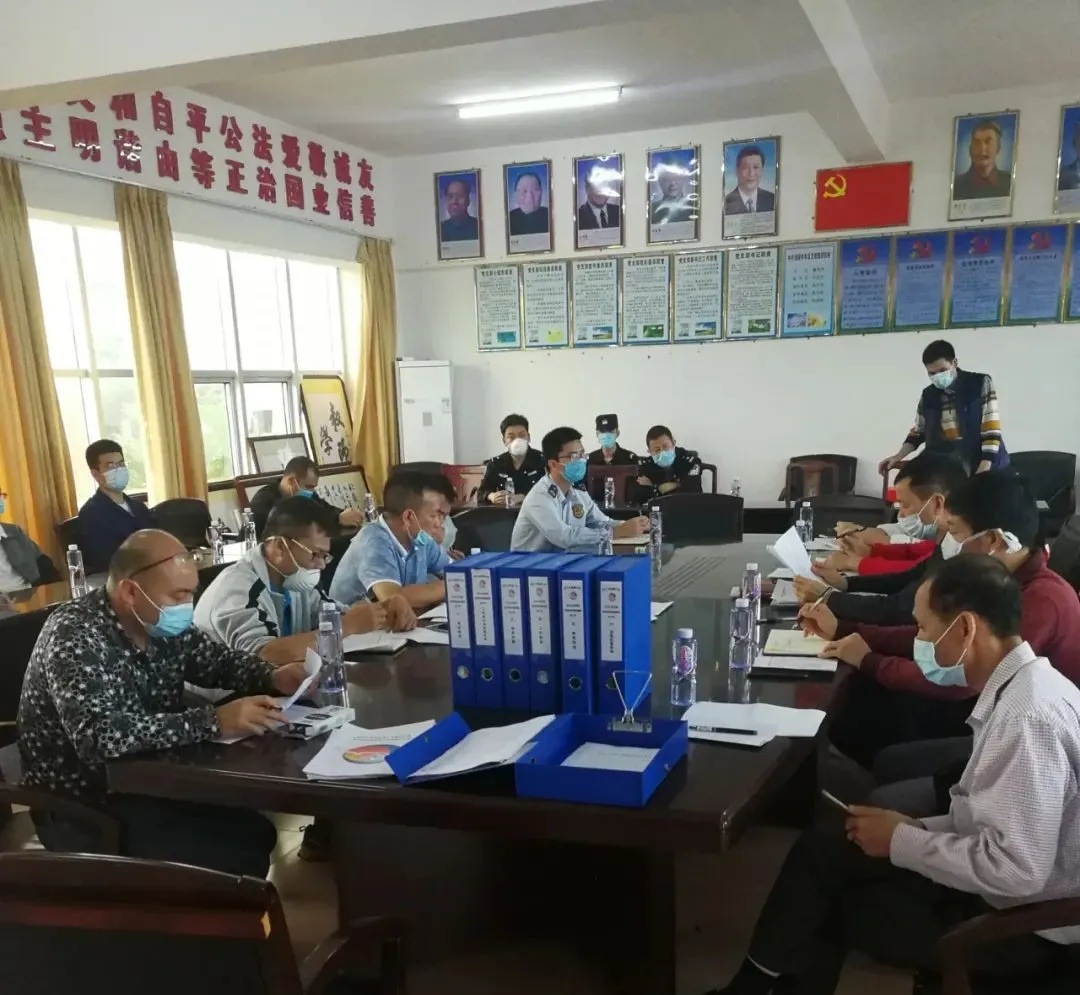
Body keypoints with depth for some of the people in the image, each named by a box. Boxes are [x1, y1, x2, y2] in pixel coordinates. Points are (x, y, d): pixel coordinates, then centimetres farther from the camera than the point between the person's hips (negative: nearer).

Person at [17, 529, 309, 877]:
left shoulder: (160, 623, -3)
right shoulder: (74, 637, -25)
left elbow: (218, 660, 11)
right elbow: (99, 737, -38)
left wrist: (272, 677, -10)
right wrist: (214, 721, -39)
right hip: (84, 809, -7)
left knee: (256, 834, -4)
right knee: (233, 857, -16)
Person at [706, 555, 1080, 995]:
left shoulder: (1028, 715, -28)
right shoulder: (1019, 690, 2)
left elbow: (1018, 869, -30)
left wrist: (902, 841, -18)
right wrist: (915, 827, -1)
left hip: (1017, 921, -8)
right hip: (999, 891, 8)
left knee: (829, 902, 1)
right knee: (820, 853, 4)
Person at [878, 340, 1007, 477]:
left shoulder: (981, 384, -4)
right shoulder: (928, 396, 7)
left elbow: (991, 430, -9)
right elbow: (918, 431, 20)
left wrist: (984, 470, -19)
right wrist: (898, 456, 5)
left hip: (981, 467, -3)